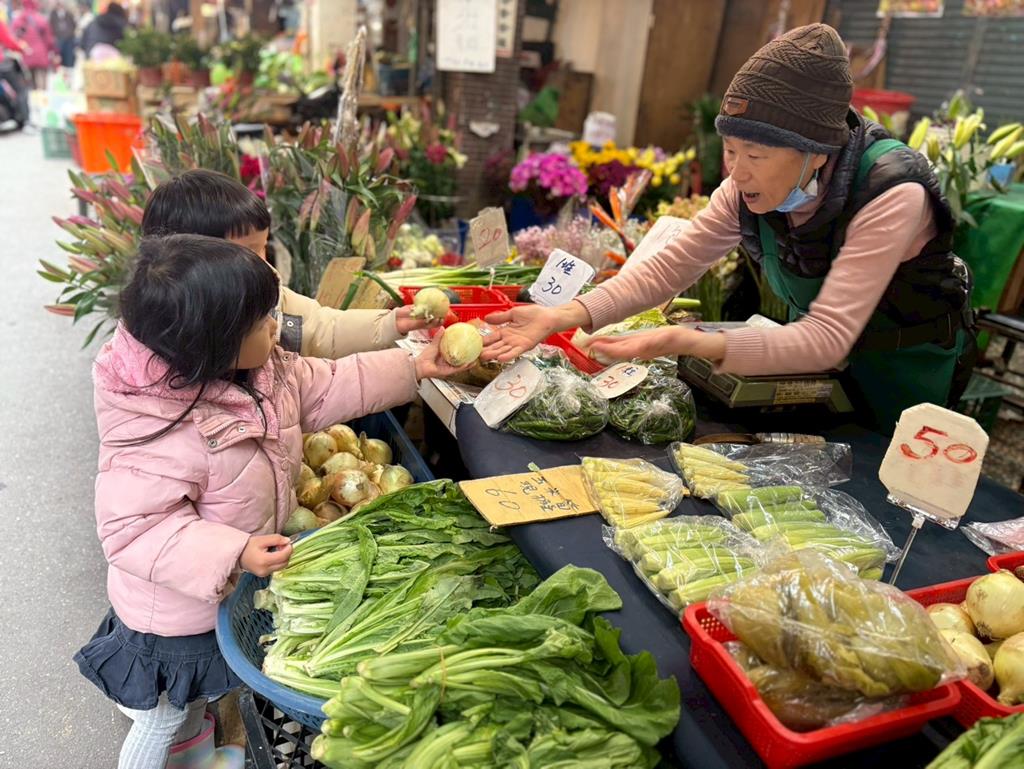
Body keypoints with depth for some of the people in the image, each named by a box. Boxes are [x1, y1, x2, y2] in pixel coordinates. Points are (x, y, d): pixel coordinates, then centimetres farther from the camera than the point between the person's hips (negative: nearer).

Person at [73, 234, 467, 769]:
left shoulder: (262, 373, -14)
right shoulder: (159, 432, -39)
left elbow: (327, 387, -1)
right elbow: (134, 529, -34)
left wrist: (414, 368, -2)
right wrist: (232, 554, -43)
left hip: (220, 594, 8)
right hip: (174, 619, -8)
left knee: (200, 693, 35)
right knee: (161, 722, 21)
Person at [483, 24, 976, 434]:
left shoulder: (891, 194, -35)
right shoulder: (748, 187, -19)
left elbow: (828, 338, -40)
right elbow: (669, 267, -21)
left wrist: (688, 342, -53)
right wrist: (561, 317, -35)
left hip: (907, 368, -4)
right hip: (816, 352, 5)